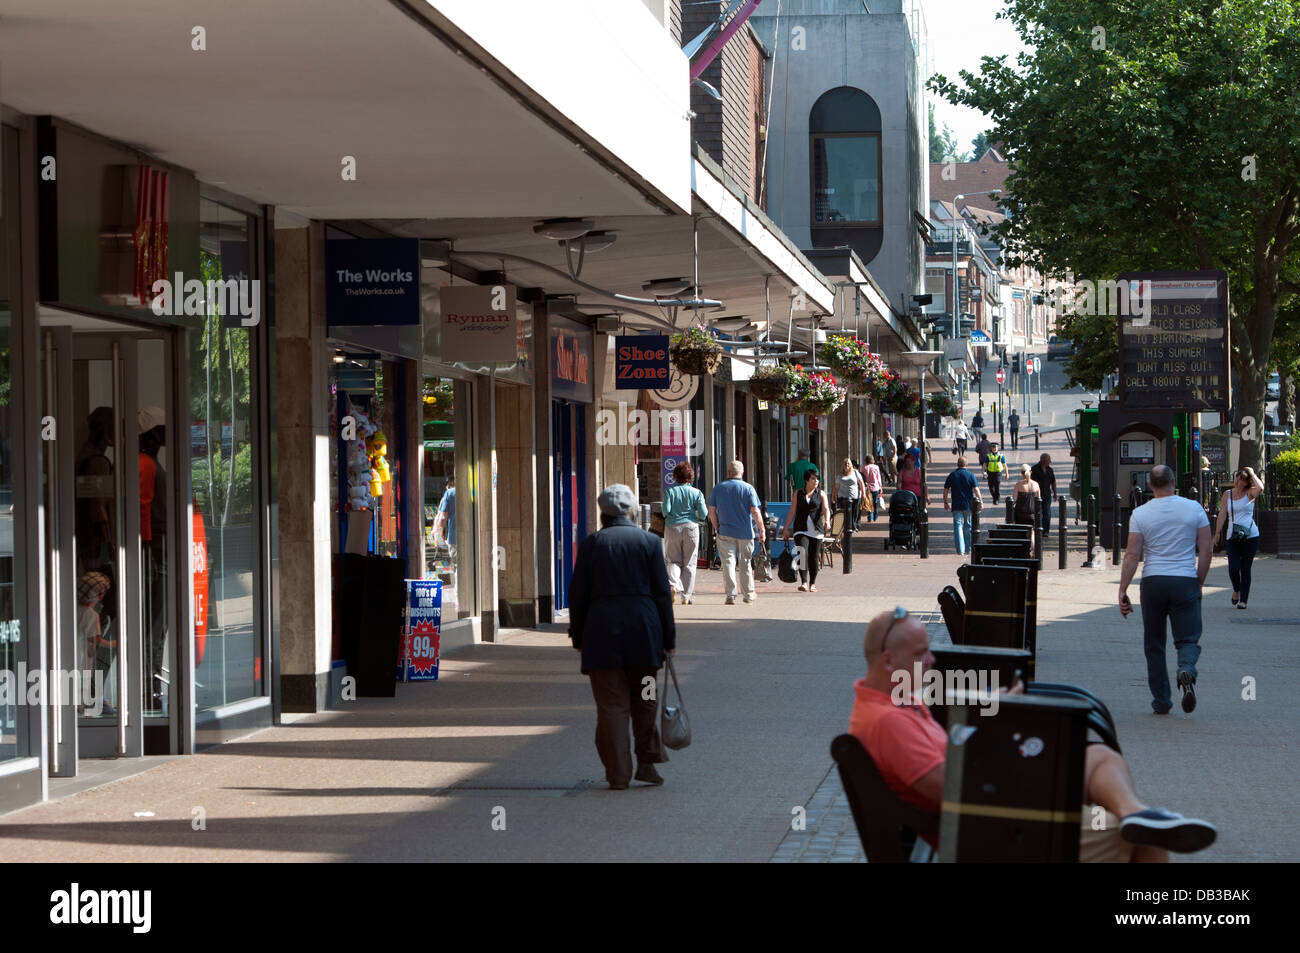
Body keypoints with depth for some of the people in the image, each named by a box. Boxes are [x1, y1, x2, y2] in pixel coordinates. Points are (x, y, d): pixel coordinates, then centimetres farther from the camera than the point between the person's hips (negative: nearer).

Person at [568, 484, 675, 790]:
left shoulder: (590, 544, 3)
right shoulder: (648, 541, 3)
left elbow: (578, 594, 3)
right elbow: (662, 593, 2)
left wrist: (578, 636, 12)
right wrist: (668, 637, 7)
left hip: (602, 629, -1)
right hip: (643, 628, 1)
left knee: (611, 704, 2)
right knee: (644, 700, 16)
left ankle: (618, 774, 0)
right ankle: (646, 763, 14)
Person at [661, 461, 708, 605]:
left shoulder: (669, 491, -1)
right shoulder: (696, 493, 0)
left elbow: (666, 510, -9)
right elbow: (703, 514, -3)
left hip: (672, 527, 0)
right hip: (690, 527, 0)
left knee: (674, 561, 10)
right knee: (689, 563, 6)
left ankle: (673, 584, -19)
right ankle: (686, 597, 5)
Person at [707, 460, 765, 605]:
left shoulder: (718, 488, 2)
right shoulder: (748, 488, -4)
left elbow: (711, 511, 3)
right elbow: (755, 512, -8)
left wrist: (716, 527, 14)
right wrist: (762, 530, 0)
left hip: (725, 532, 0)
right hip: (745, 533, 0)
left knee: (728, 563, 0)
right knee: (746, 563, 11)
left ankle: (731, 595, -8)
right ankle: (748, 594, 21)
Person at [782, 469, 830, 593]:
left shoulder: (821, 494, 8)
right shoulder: (798, 494, 10)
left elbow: (826, 509, -7)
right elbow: (792, 512, 12)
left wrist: (827, 521, -27)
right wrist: (786, 529, 9)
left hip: (816, 530, 0)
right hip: (801, 530, 0)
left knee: (814, 557, 2)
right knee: (803, 554, -17)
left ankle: (812, 584, 14)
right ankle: (804, 583, -22)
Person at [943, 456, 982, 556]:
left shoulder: (952, 475, 1)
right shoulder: (970, 475, -3)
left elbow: (945, 490, 4)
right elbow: (976, 490, -9)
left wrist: (945, 502, 15)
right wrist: (980, 501, -2)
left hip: (956, 506, 0)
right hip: (968, 505, 0)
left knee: (958, 526, 0)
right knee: (968, 527, 14)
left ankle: (960, 550, -10)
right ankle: (968, 549, 21)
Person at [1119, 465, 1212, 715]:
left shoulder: (1140, 514, -1)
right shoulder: (1194, 509, 1)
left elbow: (1132, 555, -5)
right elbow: (1205, 551, 1)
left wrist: (1122, 591, -2)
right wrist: (1199, 582, 14)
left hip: (1153, 582, 0)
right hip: (1185, 581, 0)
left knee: (1154, 645, 11)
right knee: (1188, 638, 3)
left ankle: (1161, 701, 12)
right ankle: (1187, 670, -30)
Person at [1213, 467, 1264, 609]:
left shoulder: (1250, 493, 1)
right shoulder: (1227, 494, 8)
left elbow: (1260, 488, -22)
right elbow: (1222, 514, 6)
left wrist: (1252, 474, -9)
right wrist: (1217, 532, -1)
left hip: (1250, 536, -1)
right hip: (1232, 537, 1)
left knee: (1245, 569, 1)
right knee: (1233, 567, -11)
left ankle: (1243, 600, 9)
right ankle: (1236, 590, 18)